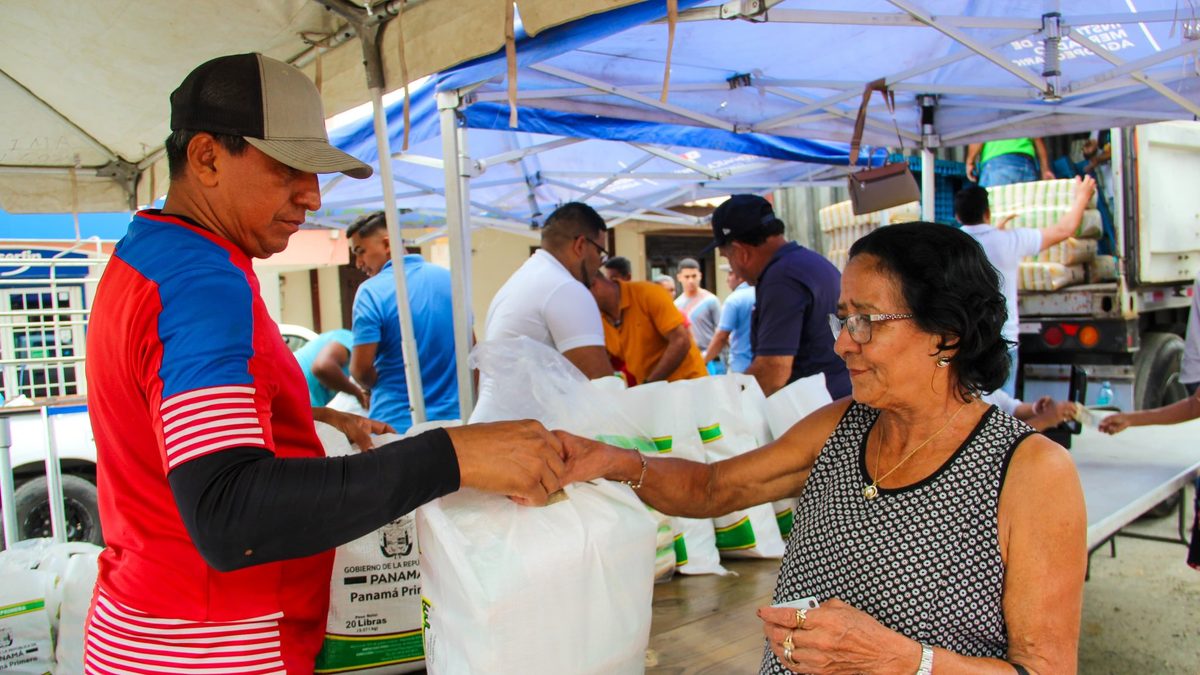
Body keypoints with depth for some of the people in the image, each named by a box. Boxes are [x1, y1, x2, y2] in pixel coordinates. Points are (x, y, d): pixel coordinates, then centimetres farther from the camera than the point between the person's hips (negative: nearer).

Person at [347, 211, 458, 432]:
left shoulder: (371, 292, -11)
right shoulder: (449, 279, 5)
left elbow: (361, 369, -12)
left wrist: (380, 385, 8)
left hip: (397, 423, -4)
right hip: (452, 416, 4)